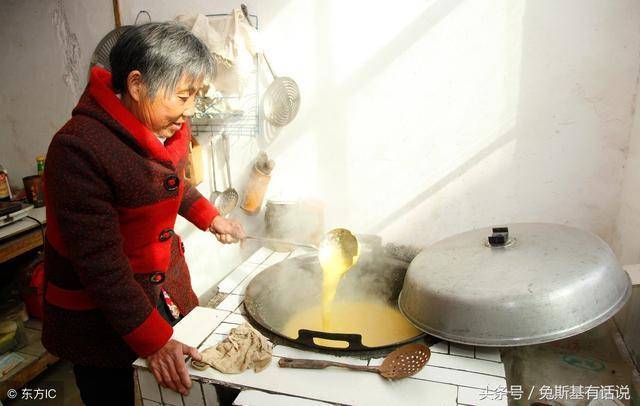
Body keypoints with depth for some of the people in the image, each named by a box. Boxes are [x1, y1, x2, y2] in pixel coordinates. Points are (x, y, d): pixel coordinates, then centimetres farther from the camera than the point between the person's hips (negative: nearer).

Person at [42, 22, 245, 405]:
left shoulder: (170, 126, -5)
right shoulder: (79, 148, -28)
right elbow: (99, 263, -26)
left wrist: (210, 217, 6)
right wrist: (153, 340, -24)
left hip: (167, 289, 7)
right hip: (99, 313, -6)